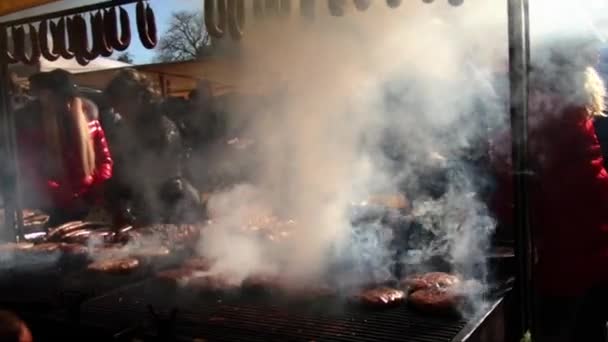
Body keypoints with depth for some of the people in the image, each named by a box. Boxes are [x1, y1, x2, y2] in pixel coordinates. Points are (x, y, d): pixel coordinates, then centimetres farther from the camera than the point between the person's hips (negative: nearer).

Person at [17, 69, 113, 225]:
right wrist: (67, 199, -16)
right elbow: (29, 174, -5)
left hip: (90, 203, 3)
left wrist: (100, 191, -7)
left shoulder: (86, 113, 6)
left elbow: (104, 157, 11)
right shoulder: (28, 121, -2)